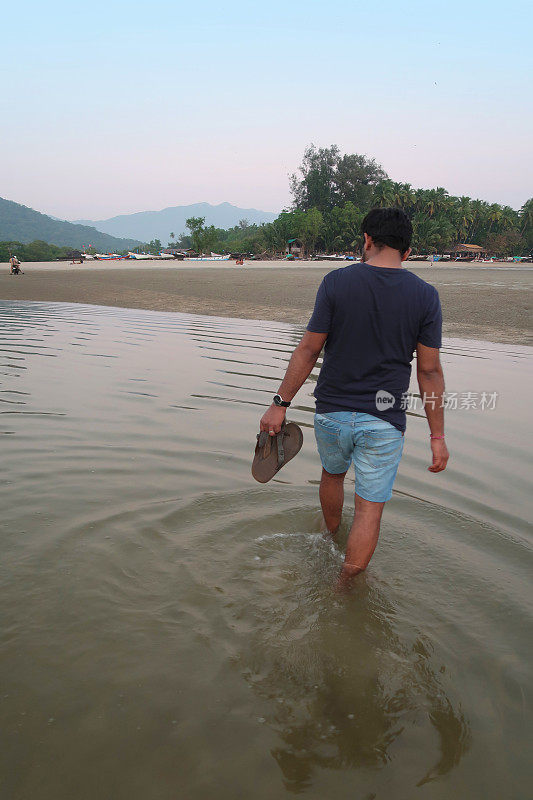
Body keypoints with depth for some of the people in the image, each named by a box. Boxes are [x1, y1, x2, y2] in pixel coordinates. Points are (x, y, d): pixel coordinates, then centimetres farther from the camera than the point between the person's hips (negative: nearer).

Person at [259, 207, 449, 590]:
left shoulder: (336, 281, -7)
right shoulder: (425, 296, -6)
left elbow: (308, 350, -7)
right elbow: (429, 371, -5)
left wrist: (280, 404, 0)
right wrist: (437, 435, 2)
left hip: (332, 411, 2)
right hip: (383, 420, -2)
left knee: (333, 474, 29)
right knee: (370, 510, 8)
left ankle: (332, 539, 54)